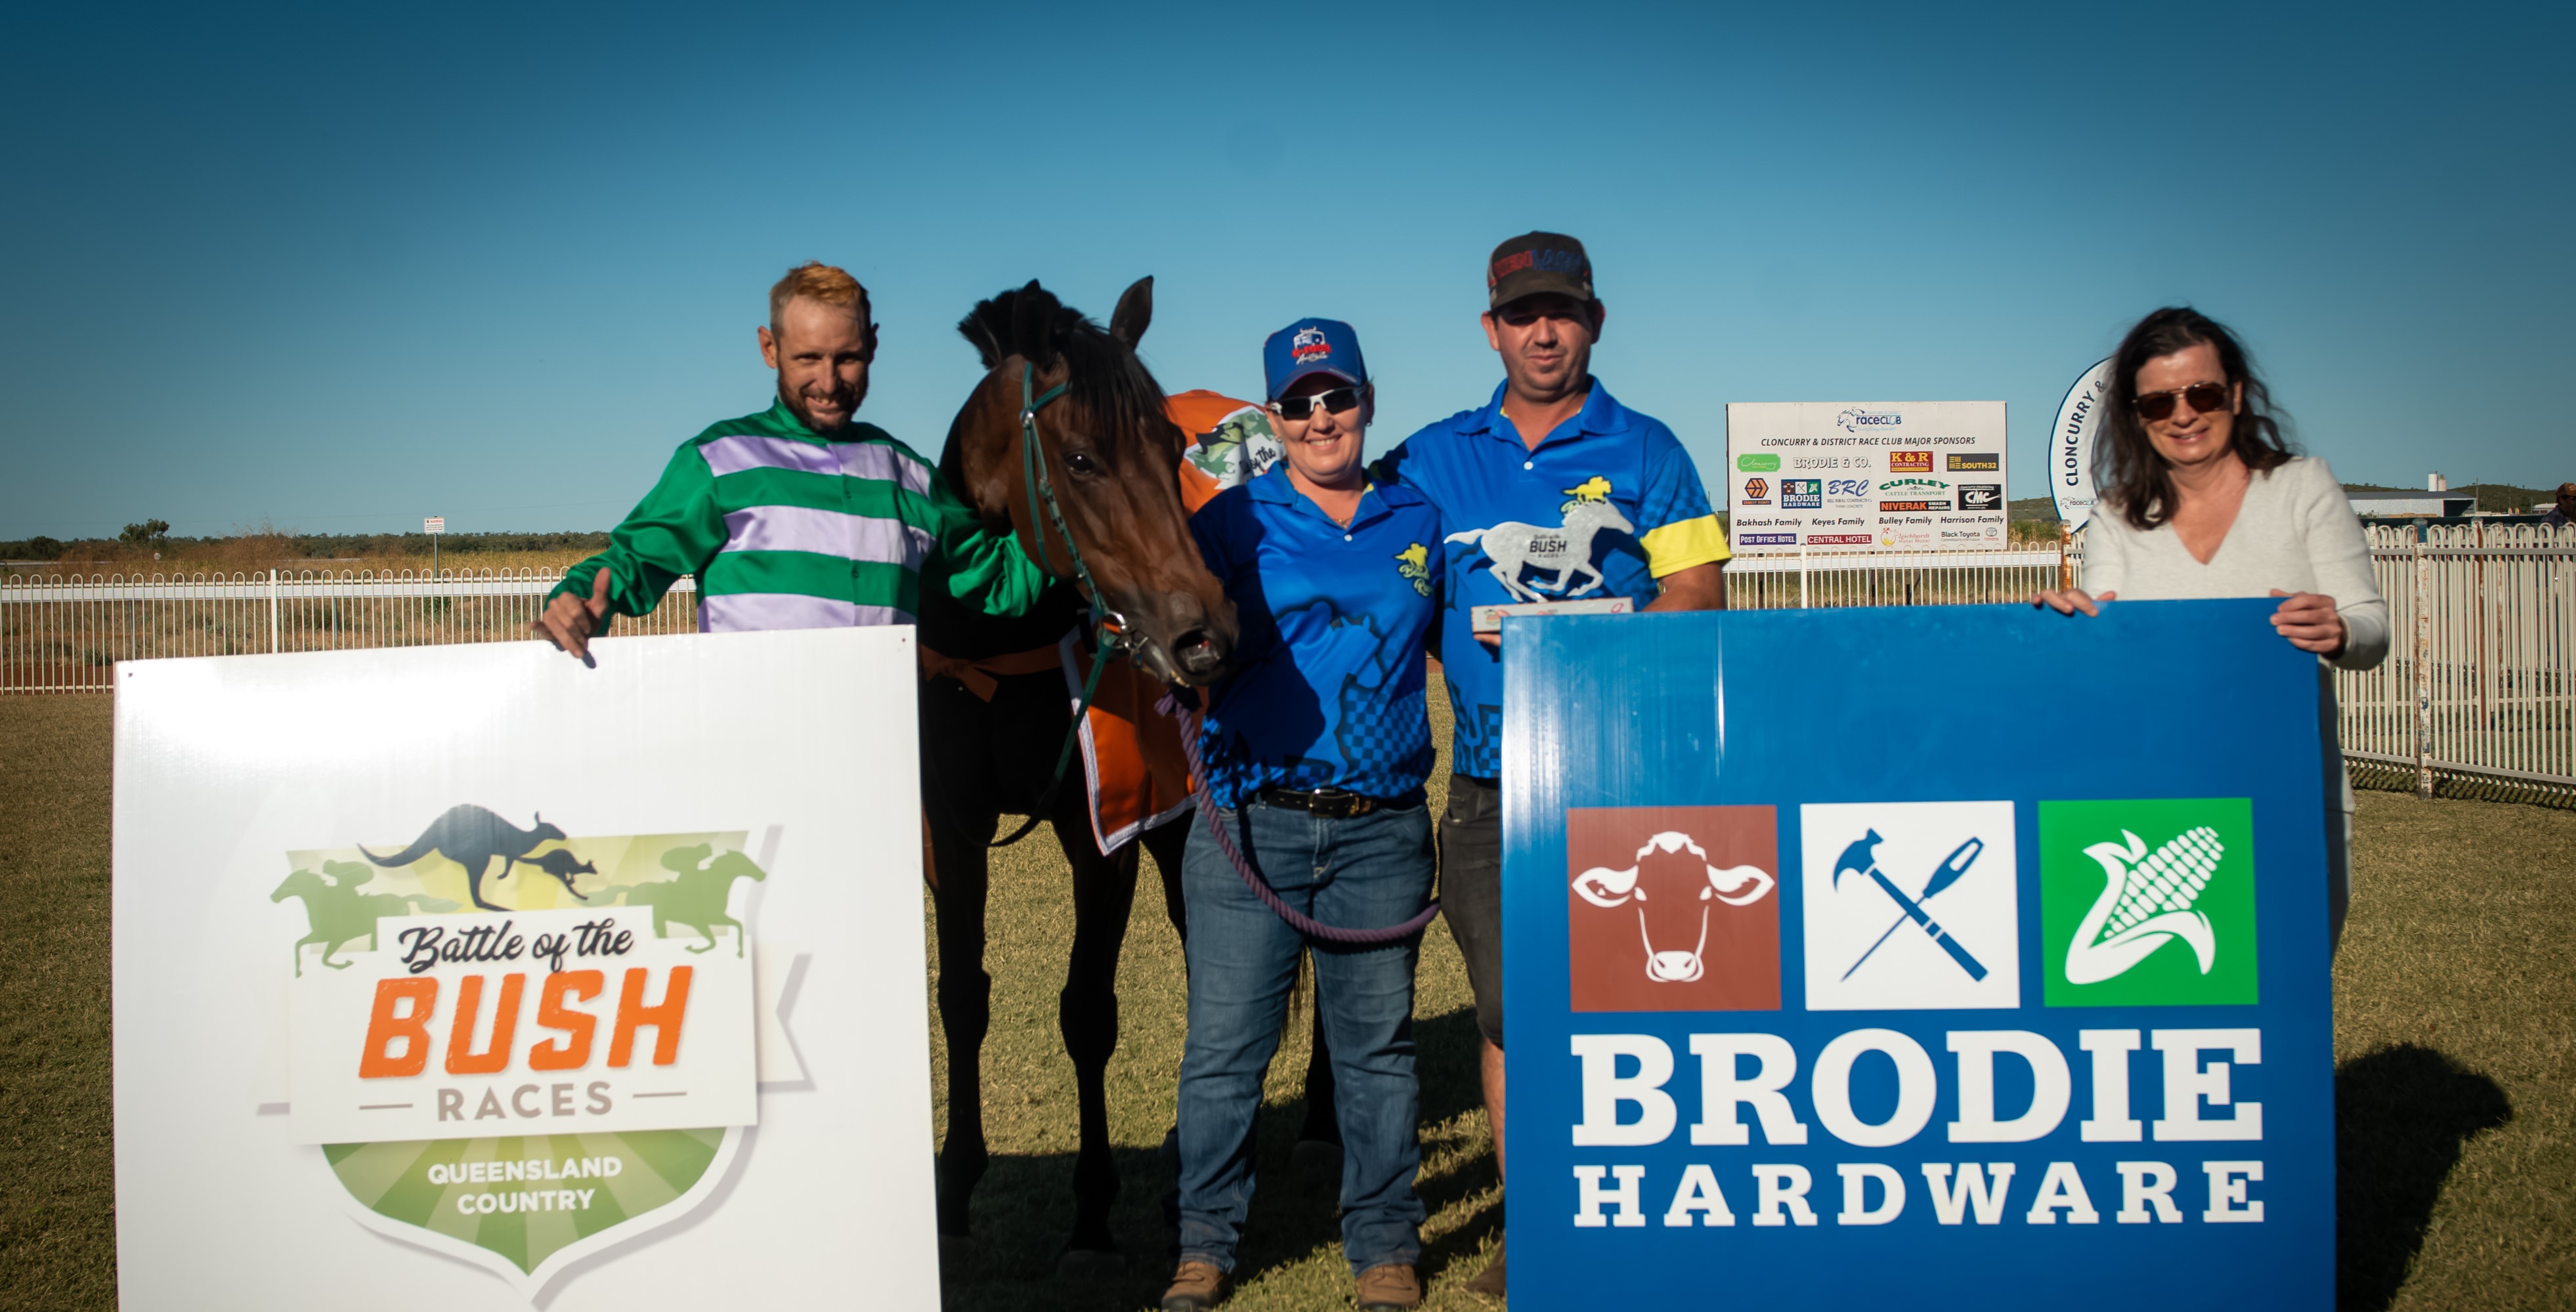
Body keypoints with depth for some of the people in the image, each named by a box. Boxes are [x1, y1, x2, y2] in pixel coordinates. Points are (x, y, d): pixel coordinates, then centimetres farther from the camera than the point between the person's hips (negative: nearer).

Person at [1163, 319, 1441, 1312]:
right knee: (1225, 1043, 4)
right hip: (1251, 822, -1)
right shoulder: (1232, 522, 4)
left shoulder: (1420, 523, 11)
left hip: (1382, 829, 2)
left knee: (1376, 1042, 10)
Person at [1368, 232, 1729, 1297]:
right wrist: (1472, 639, -1)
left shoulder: (1643, 451, 6)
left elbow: (1698, 591, -1)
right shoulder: (1431, 459, 12)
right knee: (1508, 1005, 6)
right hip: (1490, 778, 2)